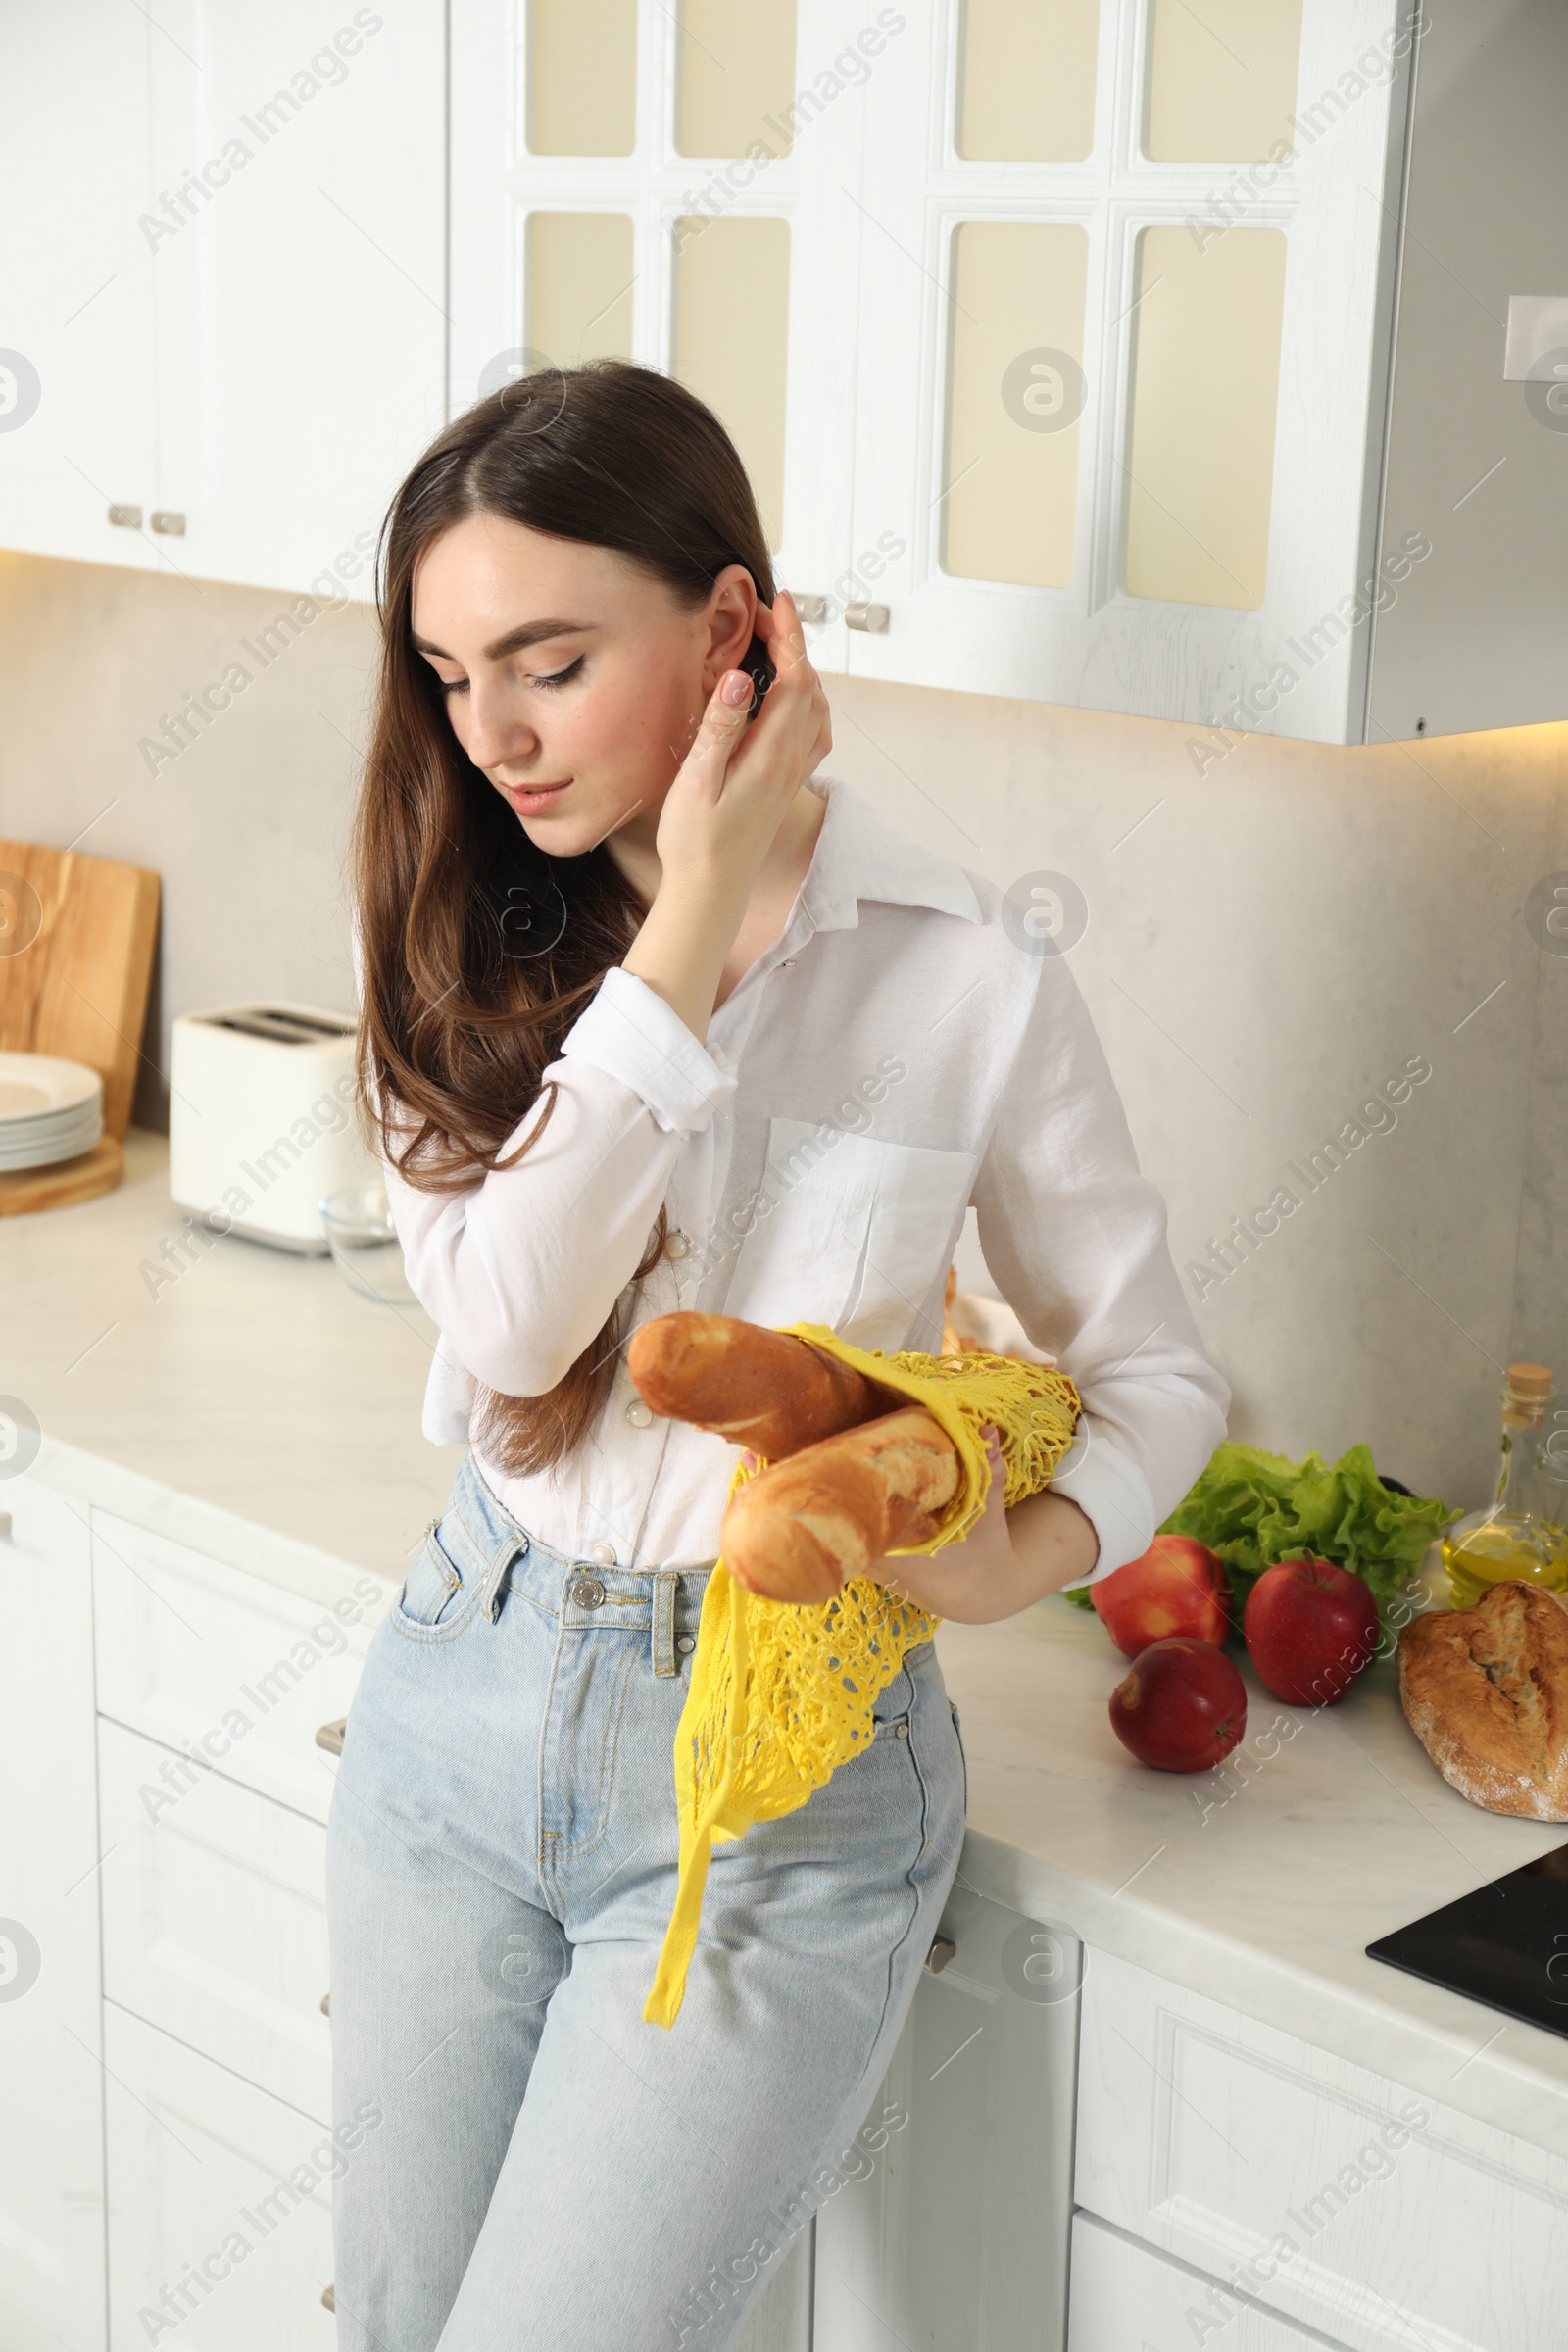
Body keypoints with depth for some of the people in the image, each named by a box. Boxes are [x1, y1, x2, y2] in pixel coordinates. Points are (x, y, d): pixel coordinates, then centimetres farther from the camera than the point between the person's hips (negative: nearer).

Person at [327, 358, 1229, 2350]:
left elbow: (1151, 1374, 0)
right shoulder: (481, 941, -2)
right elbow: (506, 1315, -19)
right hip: (464, 1688, 4)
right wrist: (688, 930, -20)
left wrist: (1018, 1557, -20)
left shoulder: (970, 982, -11)